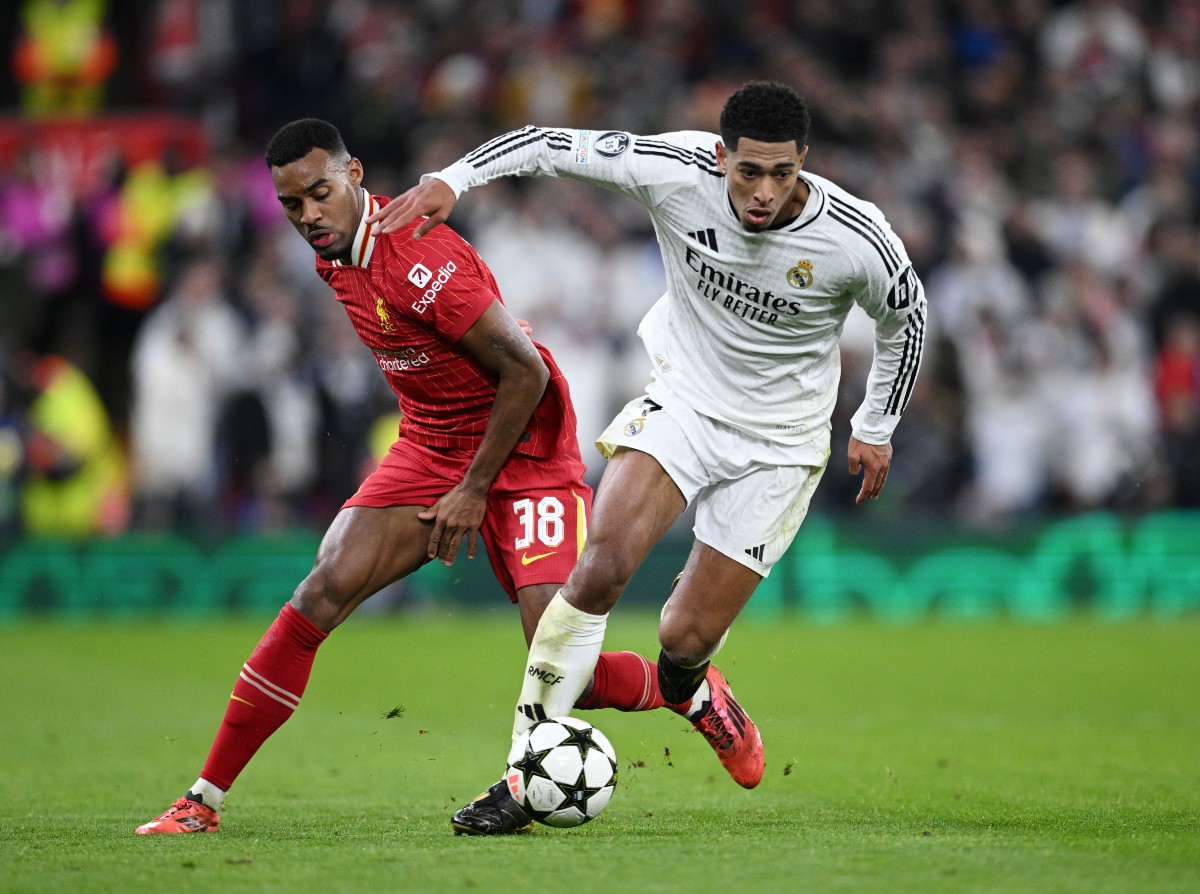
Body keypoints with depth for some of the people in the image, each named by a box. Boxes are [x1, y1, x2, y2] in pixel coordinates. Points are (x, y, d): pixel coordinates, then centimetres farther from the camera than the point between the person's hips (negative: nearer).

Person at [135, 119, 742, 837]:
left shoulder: (416, 259, -26)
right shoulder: (335, 249, 0)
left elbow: (526, 371, -22)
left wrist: (476, 489, -17)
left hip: (520, 448, -7)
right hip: (431, 447, 7)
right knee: (322, 595, -10)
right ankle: (204, 800, -8)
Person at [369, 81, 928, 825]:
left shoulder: (857, 240, -22)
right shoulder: (678, 171, -21)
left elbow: (906, 318, 0)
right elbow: (551, 146, -12)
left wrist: (877, 428, 9)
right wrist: (452, 179, -24)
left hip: (778, 442, -1)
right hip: (684, 396, 1)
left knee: (685, 638, -2)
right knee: (603, 563, -24)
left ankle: (689, 690, 38)